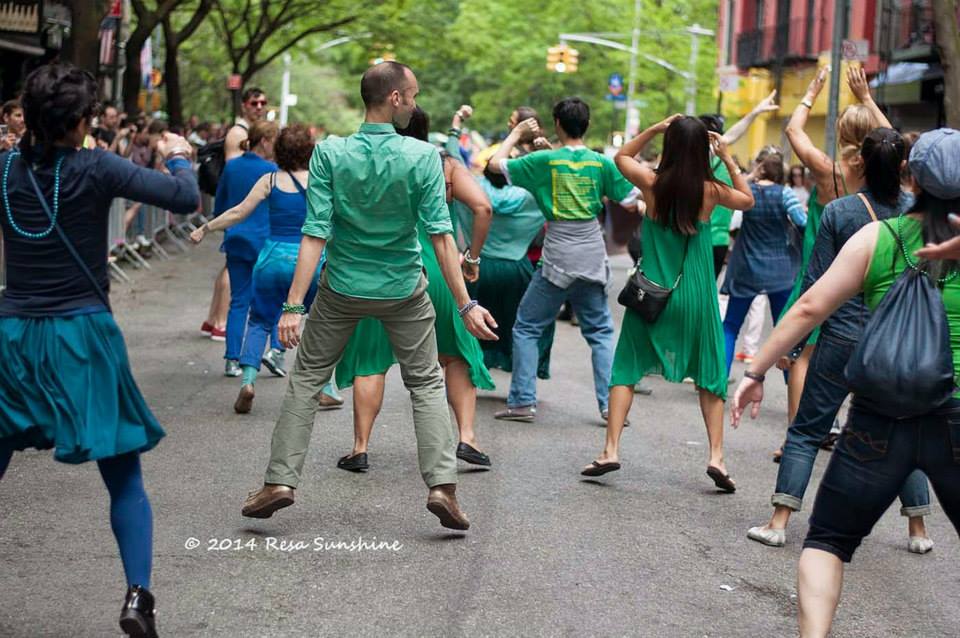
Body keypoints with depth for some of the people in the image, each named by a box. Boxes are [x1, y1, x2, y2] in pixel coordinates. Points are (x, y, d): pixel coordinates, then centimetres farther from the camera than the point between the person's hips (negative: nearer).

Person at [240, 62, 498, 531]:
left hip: (342, 289, 1)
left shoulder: (330, 153, -13)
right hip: (404, 290, 0)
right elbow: (441, 236, -17)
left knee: (307, 378, 15)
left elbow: (315, 234, -16)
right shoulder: (423, 156, -15)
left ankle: (280, 480, 12)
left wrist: (294, 305, -15)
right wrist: (465, 305, -12)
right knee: (426, 383, 13)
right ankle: (442, 485, 3)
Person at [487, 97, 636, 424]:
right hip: (593, 258, 3)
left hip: (557, 259, -2)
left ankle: (522, 402, 4)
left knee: (526, 328, 9)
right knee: (600, 331, 12)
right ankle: (611, 403, 5)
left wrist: (517, 133, 12)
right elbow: (629, 202, 3)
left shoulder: (545, 160, -7)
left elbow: (496, 163, -2)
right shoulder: (602, 163, -1)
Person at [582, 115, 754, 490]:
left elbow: (621, 157, 14)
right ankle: (717, 456, 4)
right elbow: (748, 200, 15)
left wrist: (653, 129, 5)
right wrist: (728, 159, 10)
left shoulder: (652, 183, -8)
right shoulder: (711, 190, -7)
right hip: (696, 296, 0)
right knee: (709, 375, 11)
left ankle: (611, 451, 2)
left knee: (626, 368, 10)